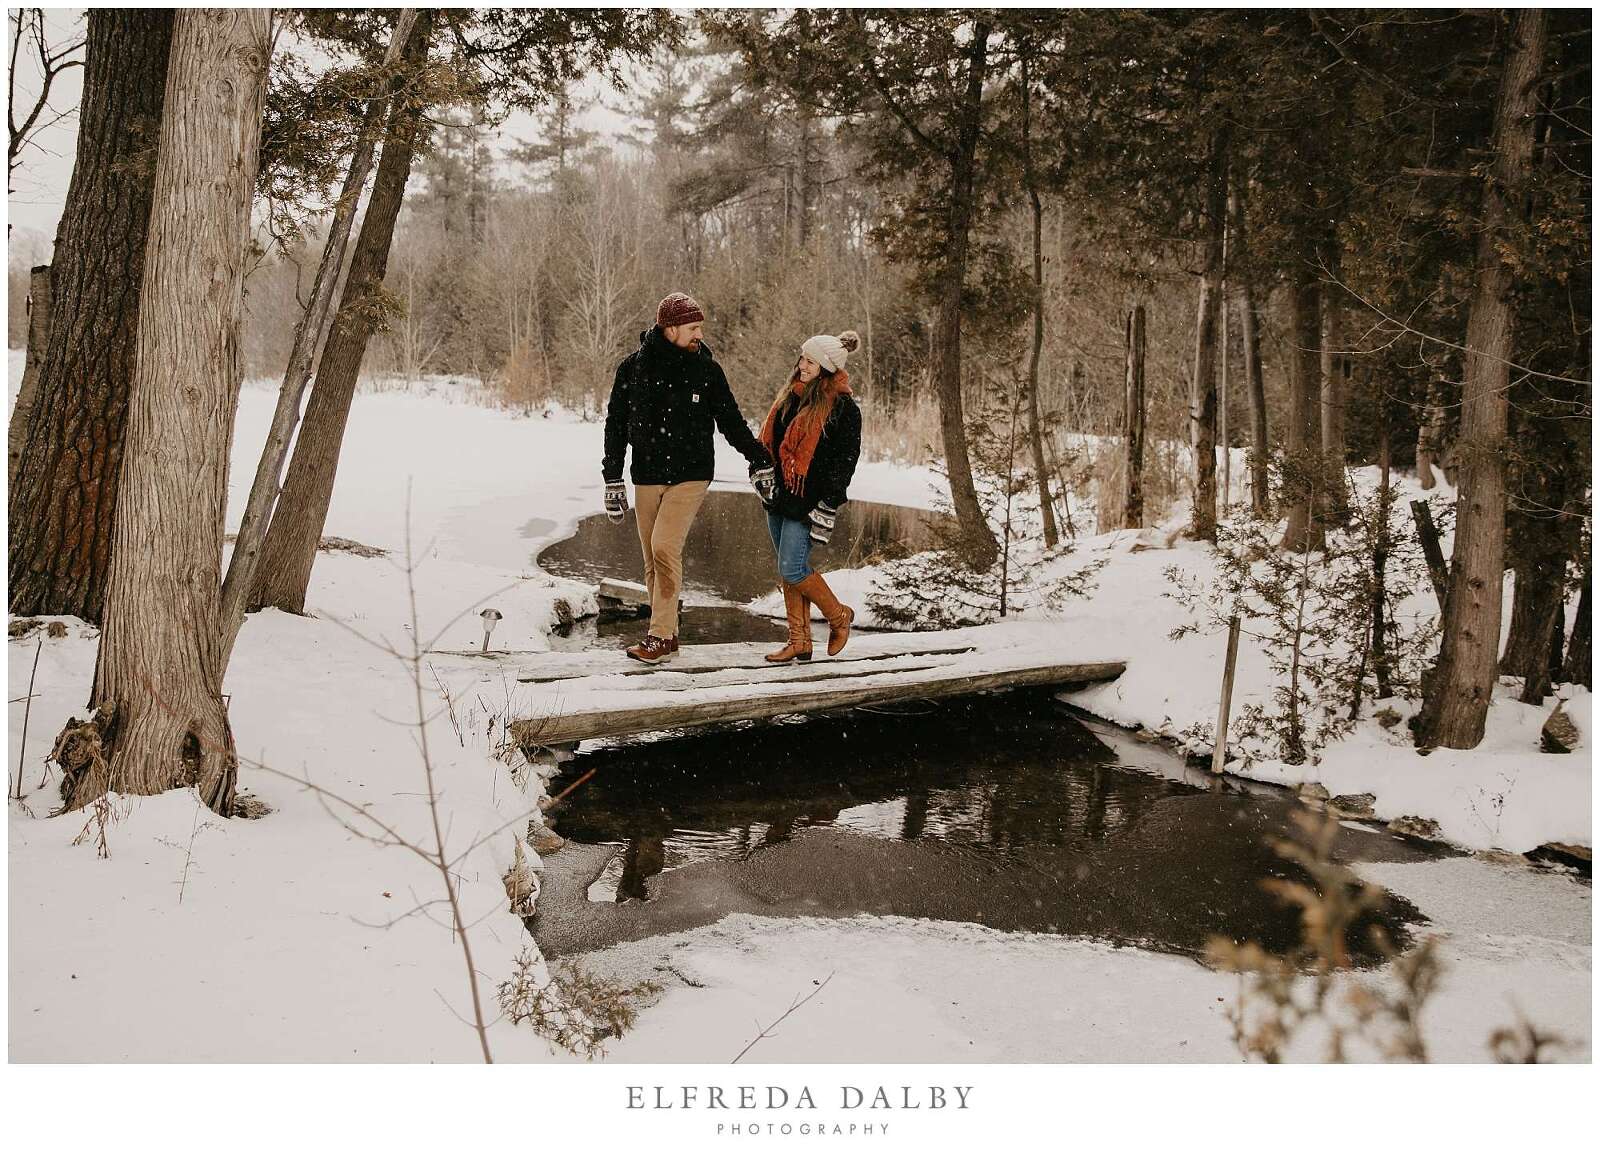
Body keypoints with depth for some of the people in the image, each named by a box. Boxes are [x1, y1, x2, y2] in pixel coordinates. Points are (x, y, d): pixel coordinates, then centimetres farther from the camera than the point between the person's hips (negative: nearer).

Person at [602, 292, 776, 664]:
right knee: (652, 558, 5)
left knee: (664, 548, -16)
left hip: (690, 475, -2)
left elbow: (731, 420, 9)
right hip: (647, 476, 2)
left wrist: (759, 460, 6)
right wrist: (613, 481, 5)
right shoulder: (633, 367, 1)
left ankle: (661, 636, -8)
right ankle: (667, 636, 16)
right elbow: (616, 424, 7)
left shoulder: (706, 368, -1)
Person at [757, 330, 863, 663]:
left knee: (792, 570, -9)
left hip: (808, 503, -8)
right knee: (788, 571, 9)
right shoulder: (793, 395, 11)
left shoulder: (843, 408, -11)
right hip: (780, 498, 8)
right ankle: (799, 641, 17)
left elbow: (844, 461, -13)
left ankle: (839, 616, 13)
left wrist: (827, 510, -17)